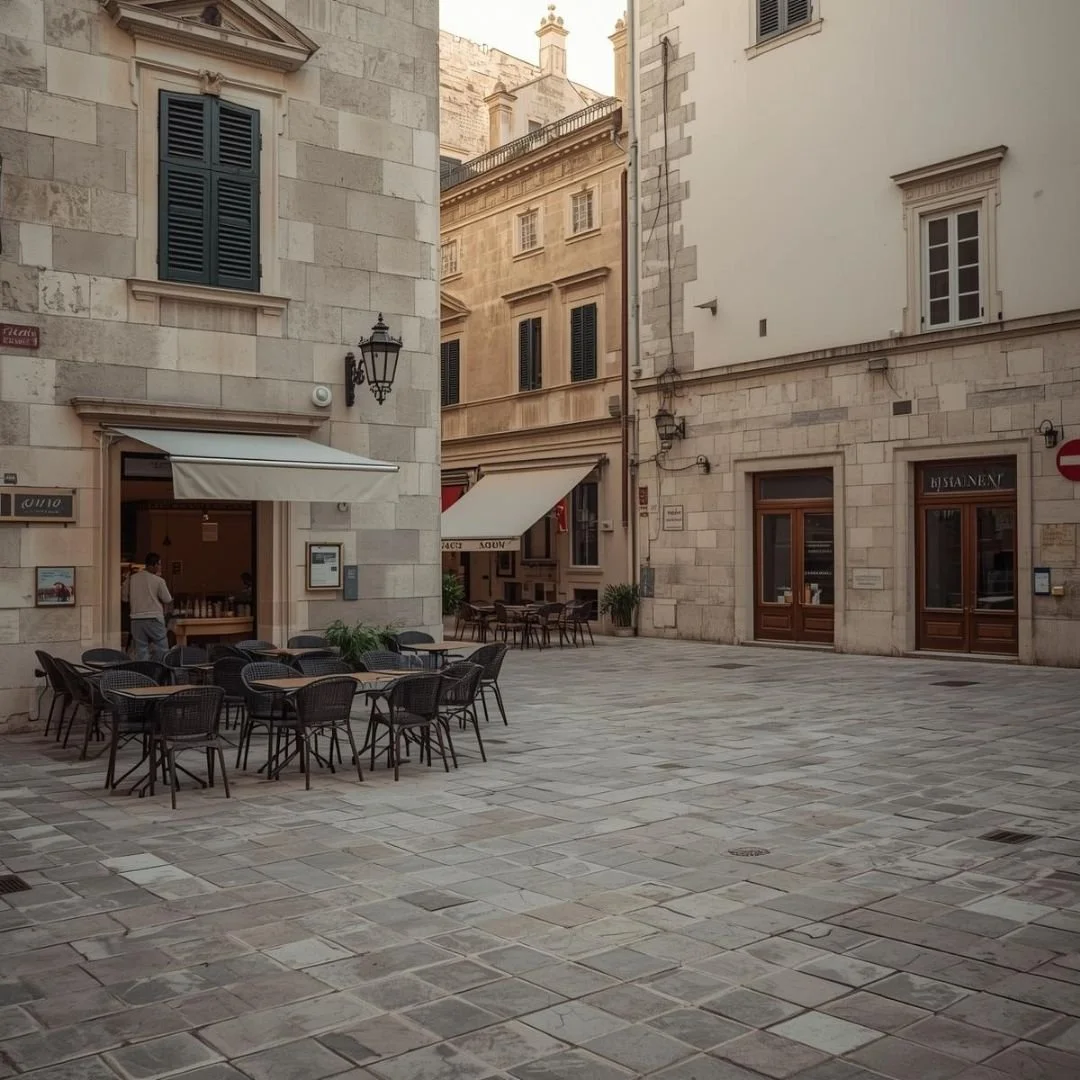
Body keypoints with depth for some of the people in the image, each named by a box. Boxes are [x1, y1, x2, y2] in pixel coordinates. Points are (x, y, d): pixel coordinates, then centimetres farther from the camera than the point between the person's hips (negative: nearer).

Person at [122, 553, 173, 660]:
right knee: (161, 651, 4)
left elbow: (125, 597, 13)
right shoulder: (158, 581, -7)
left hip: (136, 619, 4)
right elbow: (168, 600, 0)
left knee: (141, 651, 5)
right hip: (154, 619, -4)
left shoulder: (131, 579, 4)